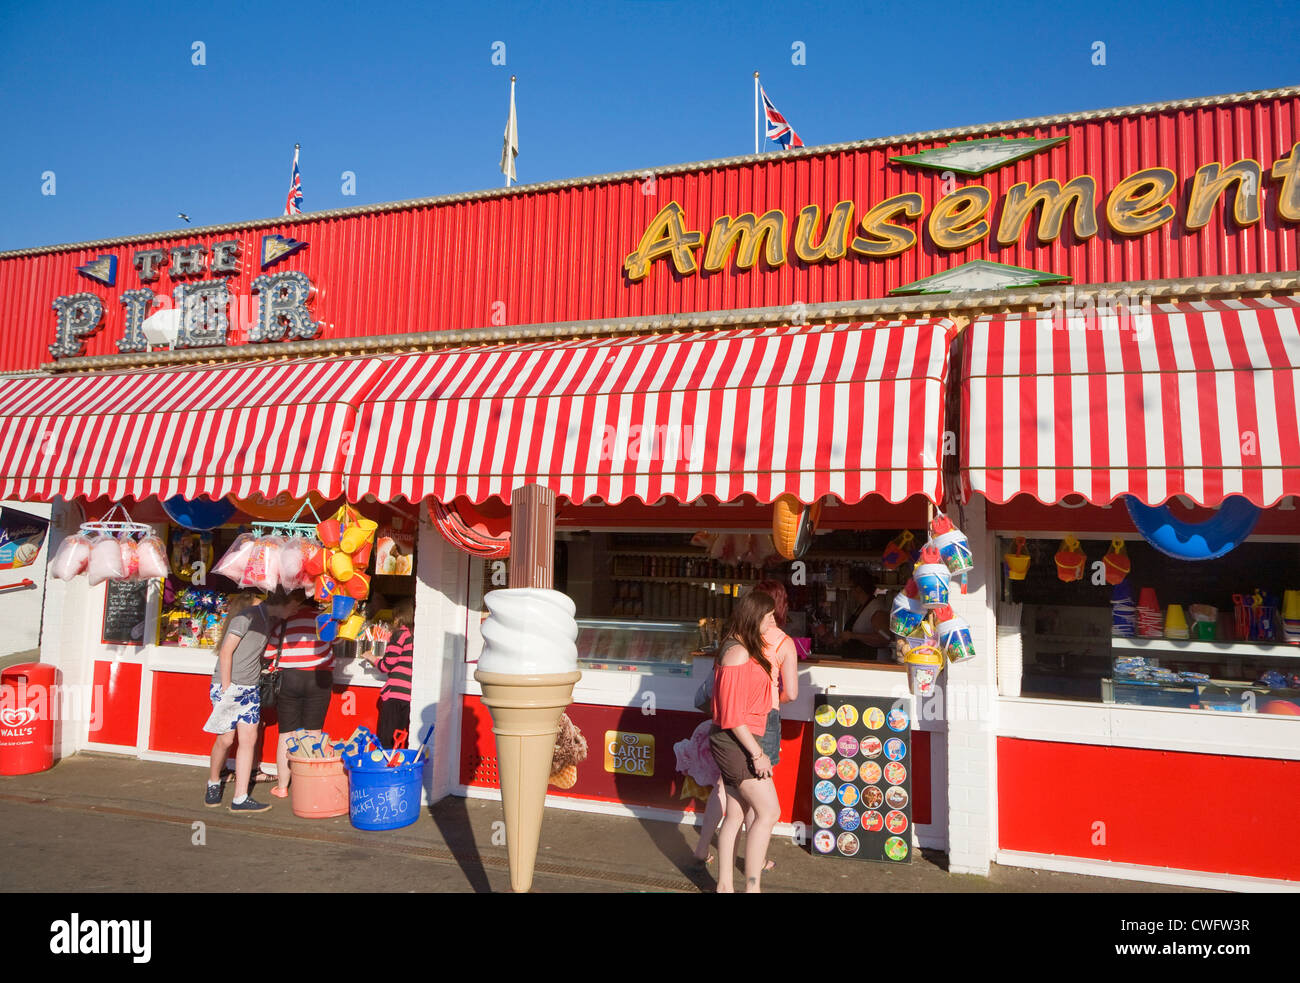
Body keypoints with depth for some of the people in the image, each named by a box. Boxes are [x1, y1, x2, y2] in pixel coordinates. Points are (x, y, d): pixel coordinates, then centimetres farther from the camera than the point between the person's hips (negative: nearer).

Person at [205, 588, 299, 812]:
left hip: (250, 689, 7)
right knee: (226, 739, -2)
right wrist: (226, 686, -17)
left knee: (249, 739, 1)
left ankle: (240, 798, 4)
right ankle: (213, 783, 24)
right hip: (227, 686, -7)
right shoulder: (248, 615, -15)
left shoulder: (271, 621, 9)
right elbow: (226, 652, -16)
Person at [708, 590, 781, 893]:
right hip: (737, 741, -9)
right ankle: (752, 886, -1)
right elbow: (732, 715, -21)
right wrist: (757, 754, -18)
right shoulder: (738, 653, -18)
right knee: (768, 811, -6)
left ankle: (724, 885, 18)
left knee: (736, 814, 12)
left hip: (738, 741, 9)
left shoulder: (746, 650, 13)